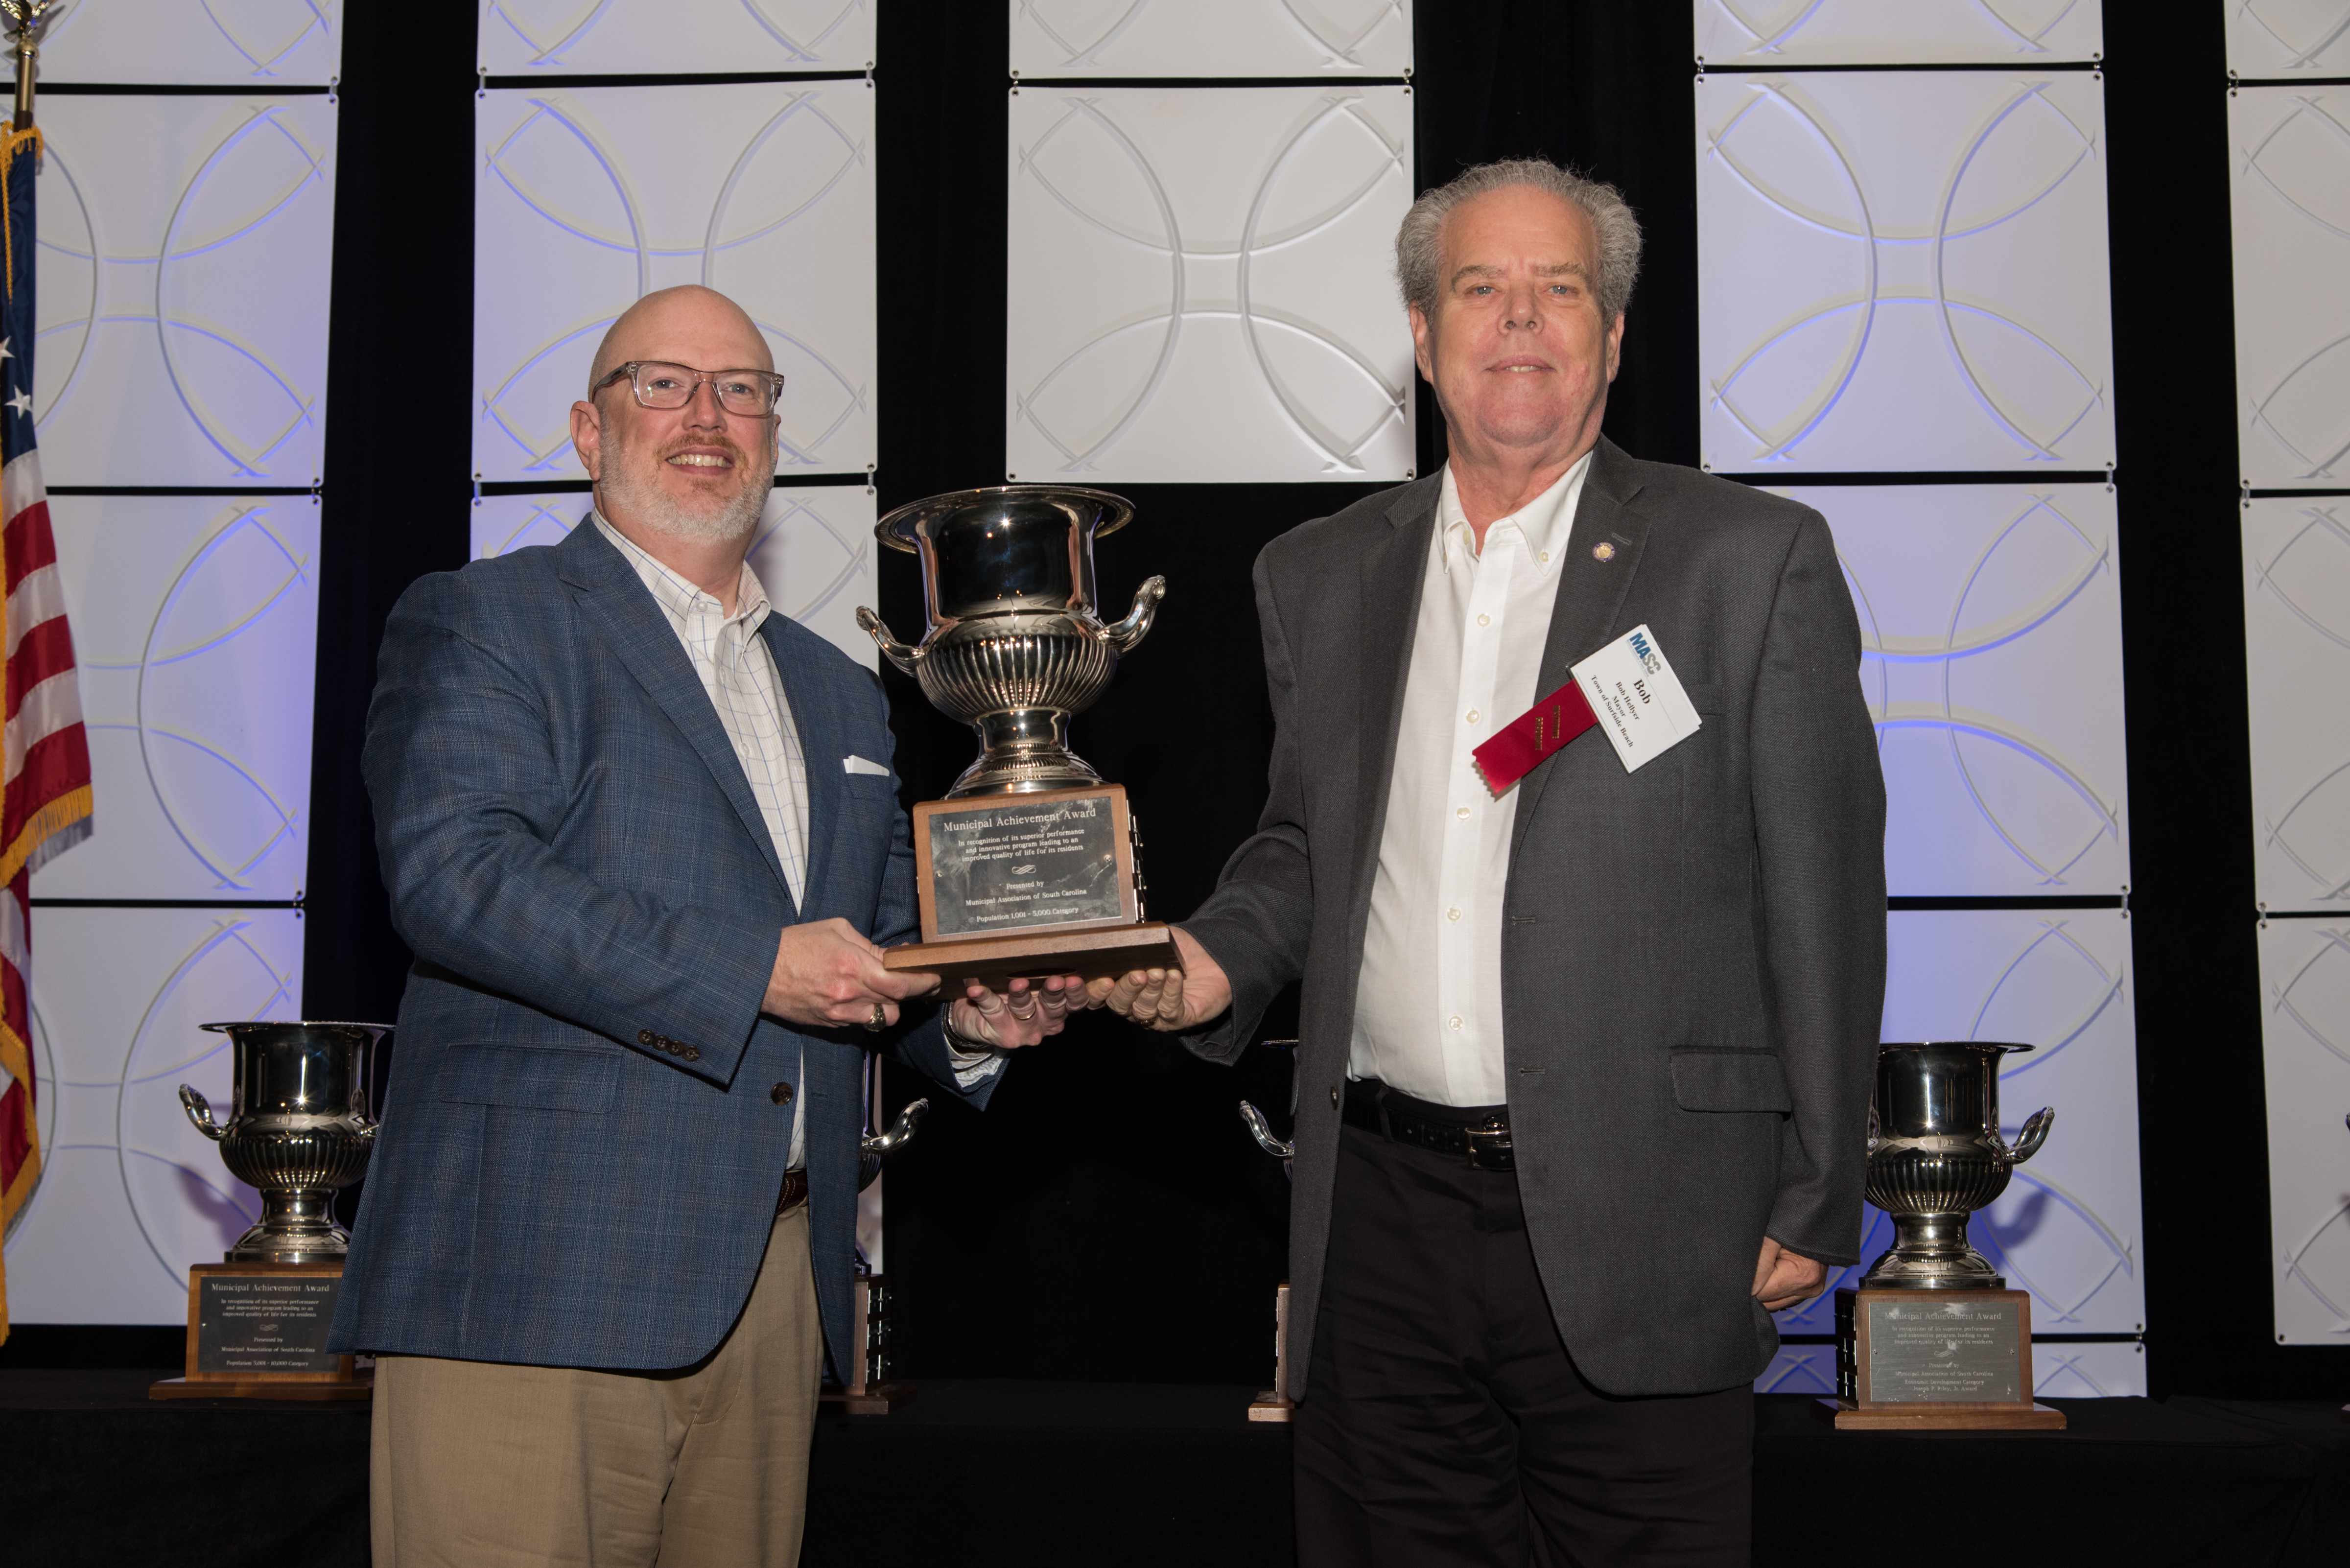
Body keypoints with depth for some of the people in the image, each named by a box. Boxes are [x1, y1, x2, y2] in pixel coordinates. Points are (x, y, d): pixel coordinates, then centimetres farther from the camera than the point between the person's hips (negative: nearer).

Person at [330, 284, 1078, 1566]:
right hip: (536, 1271, -5)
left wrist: (964, 1015, 2)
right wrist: (750, 971, -18)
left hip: (778, 1287, 6)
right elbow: (452, 873, -14)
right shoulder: (477, 623, 2)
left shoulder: (841, 694, 23)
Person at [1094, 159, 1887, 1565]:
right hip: (1385, 1226, 4)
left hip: (1637, 1232, -3)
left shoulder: (1755, 560, -2)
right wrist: (1222, 959, 1)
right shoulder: (1321, 576, 11)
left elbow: (1825, 902, -2)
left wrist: (1814, 1206, -3)